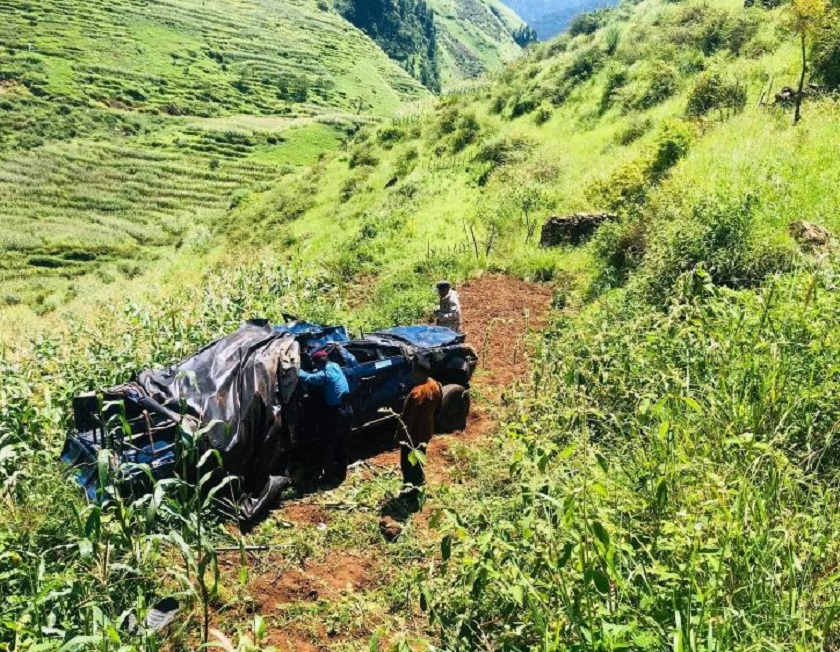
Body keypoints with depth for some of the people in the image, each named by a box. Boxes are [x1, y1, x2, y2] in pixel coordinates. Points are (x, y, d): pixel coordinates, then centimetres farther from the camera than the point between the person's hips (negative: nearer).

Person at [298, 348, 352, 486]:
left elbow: (308, 378, -23)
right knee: (343, 444, 17)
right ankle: (341, 474, 28)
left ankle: (329, 477, 11)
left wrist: (298, 371, -6)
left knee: (330, 445, 5)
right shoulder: (336, 367, 9)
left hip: (335, 413, -8)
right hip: (347, 410, 8)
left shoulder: (324, 374, -15)